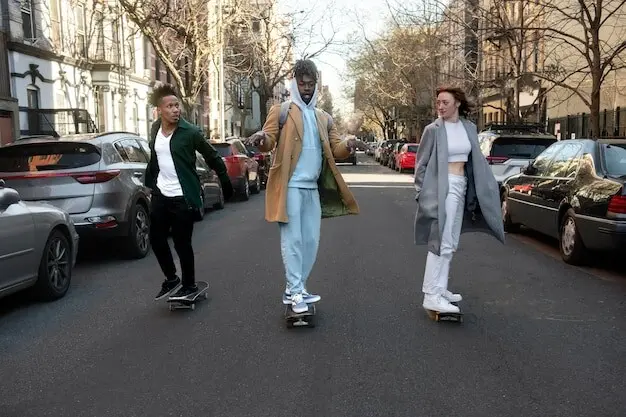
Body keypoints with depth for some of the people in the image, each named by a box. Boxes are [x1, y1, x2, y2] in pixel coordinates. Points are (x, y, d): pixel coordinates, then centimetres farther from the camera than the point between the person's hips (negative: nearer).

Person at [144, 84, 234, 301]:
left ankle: (189, 285, 19)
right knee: (156, 239, 11)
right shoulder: (155, 130, 5)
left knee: (182, 243, 0)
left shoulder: (190, 132, -12)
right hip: (161, 195, 6)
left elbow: (213, 158, -7)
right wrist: (150, 182, 18)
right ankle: (171, 279, 30)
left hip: (183, 197, -6)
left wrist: (226, 184, -6)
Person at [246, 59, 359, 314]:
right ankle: (295, 292, 0)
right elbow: (269, 142, -10)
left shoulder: (324, 118, 16)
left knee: (311, 240, 8)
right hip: (290, 186, -6)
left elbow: (336, 149, 10)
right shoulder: (281, 111, 0)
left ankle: (295, 289, 19)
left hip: (313, 188, 6)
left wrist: (348, 145, -13)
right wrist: (261, 138, -34)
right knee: (293, 239, -5)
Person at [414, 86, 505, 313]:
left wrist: (488, 186, 11)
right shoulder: (433, 130, -7)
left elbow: (477, 160, 13)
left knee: (450, 243, 11)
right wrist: (422, 192, -8)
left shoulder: (469, 128, 8)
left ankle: (439, 289, 20)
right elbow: (421, 163, -4)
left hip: (462, 186, 7)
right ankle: (431, 296, -9)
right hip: (443, 187, -7)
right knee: (441, 241, -11)